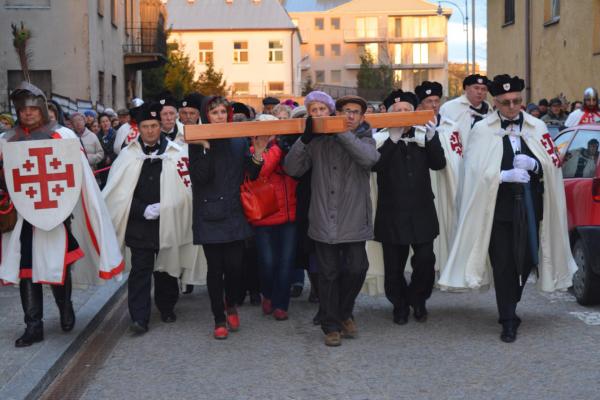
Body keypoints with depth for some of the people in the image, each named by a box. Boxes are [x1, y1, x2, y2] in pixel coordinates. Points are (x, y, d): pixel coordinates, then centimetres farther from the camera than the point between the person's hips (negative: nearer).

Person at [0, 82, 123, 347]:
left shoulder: (62, 136, 0)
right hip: (23, 213, 3)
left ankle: (65, 309, 28)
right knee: (26, 266, 1)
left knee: (58, 264, 1)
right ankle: (33, 326, 9)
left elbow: (79, 174, -3)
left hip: (56, 212, -3)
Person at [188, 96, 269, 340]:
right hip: (209, 214, -2)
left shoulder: (239, 141, 7)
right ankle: (219, 319, 14)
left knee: (235, 266, -3)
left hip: (234, 214, 2)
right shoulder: (198, 142, -1)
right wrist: (205, 148, -20)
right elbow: (199, 176, -12)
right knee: (215, 268, 1)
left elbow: (252, 175, 5)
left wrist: (257, 154, -11)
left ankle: (231, 305, 26)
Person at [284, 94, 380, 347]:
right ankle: (331, 325, 18)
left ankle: (344, 312, 22)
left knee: (357, 269, -6)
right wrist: (304, 139, -13)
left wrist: (341, 133, -21)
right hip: (324, 221, 0)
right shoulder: (319, 141, 6)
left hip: (353, 222, 0)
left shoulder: (365, 140, 7)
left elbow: (369, 158, -18)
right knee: (328, 274, 4)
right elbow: (291, 168, -1)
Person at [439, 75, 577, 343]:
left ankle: (509, 308, 34)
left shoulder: (537, 128, 6)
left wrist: (533, 165, -14)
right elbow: (476, 171, -7)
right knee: (503, 265, -2)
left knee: (526, 260, 10)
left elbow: (553, 165, 6)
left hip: (529, 207, 3)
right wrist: (505, 175, -21)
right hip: (498, 207, -3)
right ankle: (508, 321, 7)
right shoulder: (482, 130, -2)